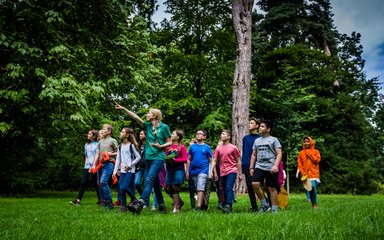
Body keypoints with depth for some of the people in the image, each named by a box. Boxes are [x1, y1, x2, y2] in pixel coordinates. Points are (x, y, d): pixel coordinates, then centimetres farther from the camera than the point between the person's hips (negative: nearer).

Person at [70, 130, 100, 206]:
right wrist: (85, 165, 14)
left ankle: (100, 200, 15)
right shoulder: (86, 145, 15)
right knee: (83, 183, -3)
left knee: (96, 183, 2)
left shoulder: (97, 145, -4)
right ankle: (78, 200, -7)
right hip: (87, 166, 5)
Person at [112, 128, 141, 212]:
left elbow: (138, 157, -6)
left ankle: (134, 200, 5)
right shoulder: (120, 146, 13)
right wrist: (115, 171, 10)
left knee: (124, 187, -17)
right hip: (122, 170, 6)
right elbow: (118, 159, 14)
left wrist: (130, 165, -12)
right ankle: (123, 205, 10)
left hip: (130, 170, -6)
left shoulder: (131, 145, -5)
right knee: (120, 188, 0)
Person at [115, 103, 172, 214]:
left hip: (158, 157, -6)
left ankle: (139, 205, -30)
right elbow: (135, 117, 2)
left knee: (149, 180, -19)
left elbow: (170, 142, 1)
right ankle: (161, 205, 21)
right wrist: (123, 109, -6)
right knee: (155, 182, 11)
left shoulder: (164, 127, -3)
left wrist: (160, 146, -16)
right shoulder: (148, 125, 11)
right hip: (148, 157, 6)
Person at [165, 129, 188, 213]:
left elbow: (185, 159, -8)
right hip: (170, 169, 5)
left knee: (175, 187, -13)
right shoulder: (168, 146, 10)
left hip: (178, 169, -5)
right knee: (168, 188, 4)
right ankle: (179, 202, 26)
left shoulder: (181, 147, -3)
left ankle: (176, 207, -2)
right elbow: (165, 156, 15)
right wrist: (166, 160, -7)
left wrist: (174, 160, -18)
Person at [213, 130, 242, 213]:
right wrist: (212, 171, -8)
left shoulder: (233, 148, 0)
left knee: (229, 188, -17)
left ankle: (228, 206, -22)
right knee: (224, 190, 9)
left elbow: (238, 161, 4)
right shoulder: (218, 148, 7)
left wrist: (240, 173, 2)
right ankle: (227, 208, 18)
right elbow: (214, 160, 5)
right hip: (223, 172, 4)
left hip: (232, 171, -4)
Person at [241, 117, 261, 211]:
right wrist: (242, 166, 8)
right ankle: (254, 207, 12)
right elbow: (243, 153, 15)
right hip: (247, 167, 4)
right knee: (250, 187, 4)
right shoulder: (245, 138, 13)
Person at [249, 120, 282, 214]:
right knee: (255, 184, -16)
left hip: (271, 168, -4)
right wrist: (251, 167, 13)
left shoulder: (273, 140, 3)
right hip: (259, 166, 4)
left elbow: (279, 154, -4)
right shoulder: (257, 140, 18)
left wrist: (275, 165, -17)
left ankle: (274, 209, 11)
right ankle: (264, 204, 0)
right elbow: (253, 155, 21)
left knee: (272, 188, 0)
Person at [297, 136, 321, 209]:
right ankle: (313, 205, 10)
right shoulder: (301, 153, 10)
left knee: (313, 187, -20)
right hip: (306, 175, 2)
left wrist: (309, 153, -6)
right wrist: (303, 173, -4)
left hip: (314, 174, -2)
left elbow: (317, 160, -9)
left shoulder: (315, 152, 8)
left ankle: (315, 204, -10)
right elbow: (299, 165, 7)